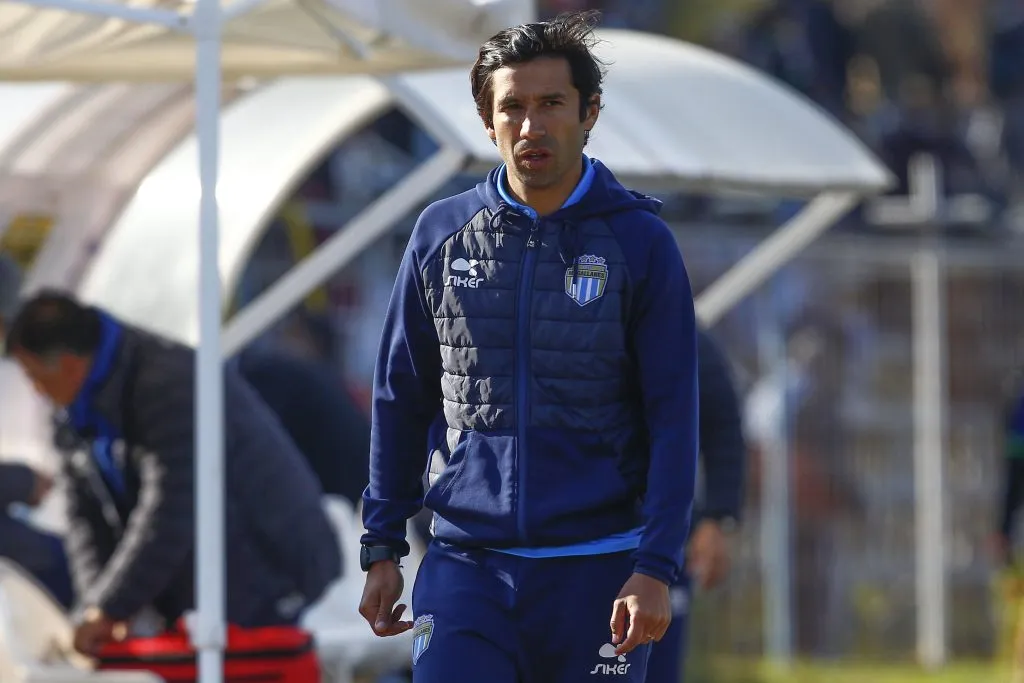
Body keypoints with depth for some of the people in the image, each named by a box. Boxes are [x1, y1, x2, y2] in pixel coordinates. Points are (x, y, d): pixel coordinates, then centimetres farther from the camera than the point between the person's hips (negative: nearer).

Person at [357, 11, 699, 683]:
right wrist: (382, 549, 9)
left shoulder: (640, 243, 0)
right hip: (465, 564, 1)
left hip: (596, 570, -1)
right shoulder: (442, 236, 6)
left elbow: (674, 418, -3)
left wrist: (656, 569, -12)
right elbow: (401, 401, 13)